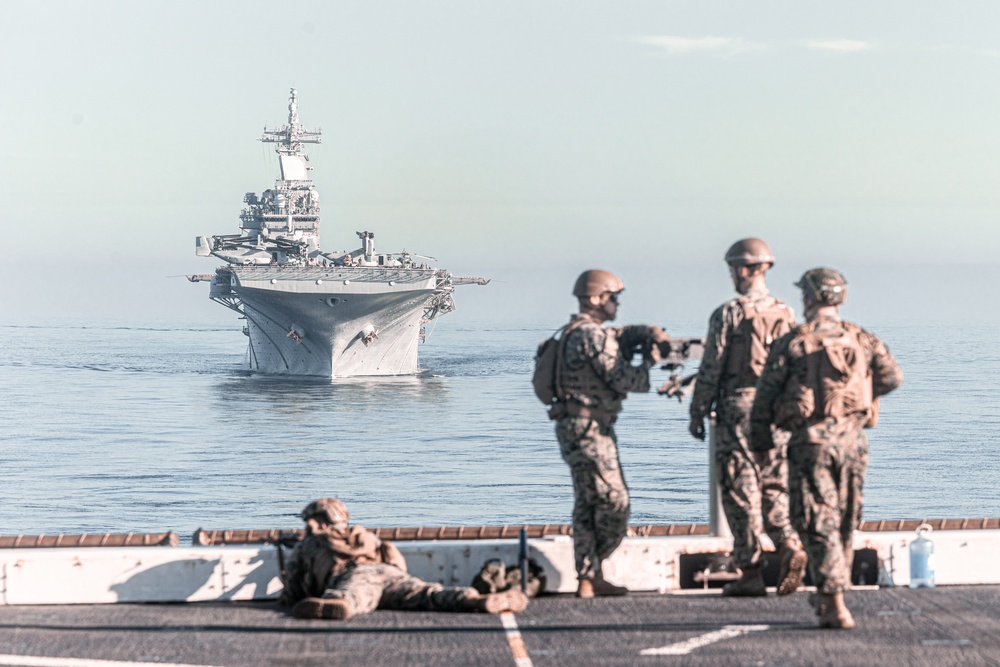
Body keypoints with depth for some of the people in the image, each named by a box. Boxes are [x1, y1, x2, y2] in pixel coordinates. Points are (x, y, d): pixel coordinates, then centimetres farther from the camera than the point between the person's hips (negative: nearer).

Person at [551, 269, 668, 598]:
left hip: (584, 429, 11)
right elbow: (623, 380, -16)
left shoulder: (579, 332, 19)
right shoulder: (593, 335, -15)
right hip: (588, 429, -11)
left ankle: (588, 578, 13)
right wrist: (649, 363, 2)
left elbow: (621, 336, 28)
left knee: (589, 506, 11)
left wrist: (650, 332, 7)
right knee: (613, 502, -7)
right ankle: (592, 571, 4)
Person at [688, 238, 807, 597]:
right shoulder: (786, 314, 7)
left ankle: (751, 572, 1)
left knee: (740, 491, 0)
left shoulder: (728, 314, -8)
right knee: (775, 489, 13)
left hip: (737, 407, -5)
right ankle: (790, 546, -10)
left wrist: (697, 413, 2)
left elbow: (711, 369, -7)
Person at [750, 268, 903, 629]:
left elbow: (765, 395, -2)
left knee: (820, 524, -3)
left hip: (810, 440, -3)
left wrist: (759, 440, 10)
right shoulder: (862, 339, 6)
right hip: (852, 437, 3)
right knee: (845, 522, 17)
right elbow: (892, 377, 3)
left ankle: (835, 604, -13)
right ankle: (827, 596, 27)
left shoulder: (791, 344, -3)